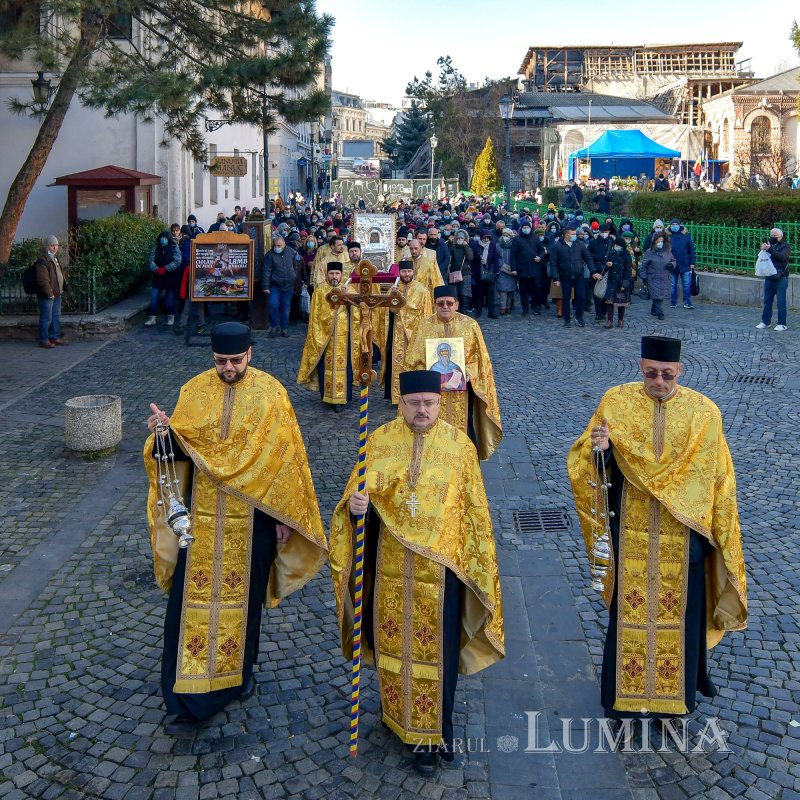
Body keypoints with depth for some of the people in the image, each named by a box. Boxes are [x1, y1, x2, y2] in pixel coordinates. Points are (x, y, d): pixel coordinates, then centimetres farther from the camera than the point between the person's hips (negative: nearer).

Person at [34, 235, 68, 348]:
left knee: (56, 317, 17)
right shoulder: (42, 260, -17)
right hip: (46, 296, -10)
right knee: (46, 318, -3)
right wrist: (49, 293, -22)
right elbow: (42, 280, -22)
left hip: (57, 294, 10)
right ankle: (43, 340, 4)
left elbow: (60, 274, 27)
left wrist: (63, 288, 17)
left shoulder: (55, 258, 15)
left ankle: (55, 337, 28)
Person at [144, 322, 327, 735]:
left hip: (252, 514, -1)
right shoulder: (194, 390, 0)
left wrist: (284, 515, -3)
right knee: (194, 597, 0)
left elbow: (285, 455, -3)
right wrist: (164, 432, -24)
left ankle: (240, 669, 36)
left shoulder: (270, 393, -6)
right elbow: (177, 450, -1)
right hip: (202, 514, 2)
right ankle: (188, 701, 7)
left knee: (244, 594, 12)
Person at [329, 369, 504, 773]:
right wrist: (356, 504, -22)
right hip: (391, 567, 2)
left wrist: (478, 567, 0)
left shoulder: (459, 445, -5)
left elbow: (474, 511, 0)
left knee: (436, 649, 3)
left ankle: (429, 736, 17)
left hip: (440, 569, -2)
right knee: (392, 642, 15)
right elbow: (358, 494, 2)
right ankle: (396, 711, 39)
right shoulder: (380, 439, 0)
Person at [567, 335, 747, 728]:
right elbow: (586, 463, -4)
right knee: (629, 606, 7)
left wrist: (722, 533, 3)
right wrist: (598, 448, -26)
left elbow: (719, 480, 3)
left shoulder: (703, 412, -3)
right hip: (631, 530, 0)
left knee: (680, 606, 9)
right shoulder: (617, 401, -3)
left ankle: (678, 689, 27)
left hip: (683, 532, 0)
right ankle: (625, 690, 23)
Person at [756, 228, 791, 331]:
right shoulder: (769, 244, 15)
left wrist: (770, 250, -29)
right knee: (767, 301, 9)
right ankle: (765, 321, 17)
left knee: (781, 302, -4)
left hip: (780, 278, -6)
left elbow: (782, 256, -21)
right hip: (769, 277, 6)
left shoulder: (785, 246, -2)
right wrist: (762, 250, -9)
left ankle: (782, 324, 0)